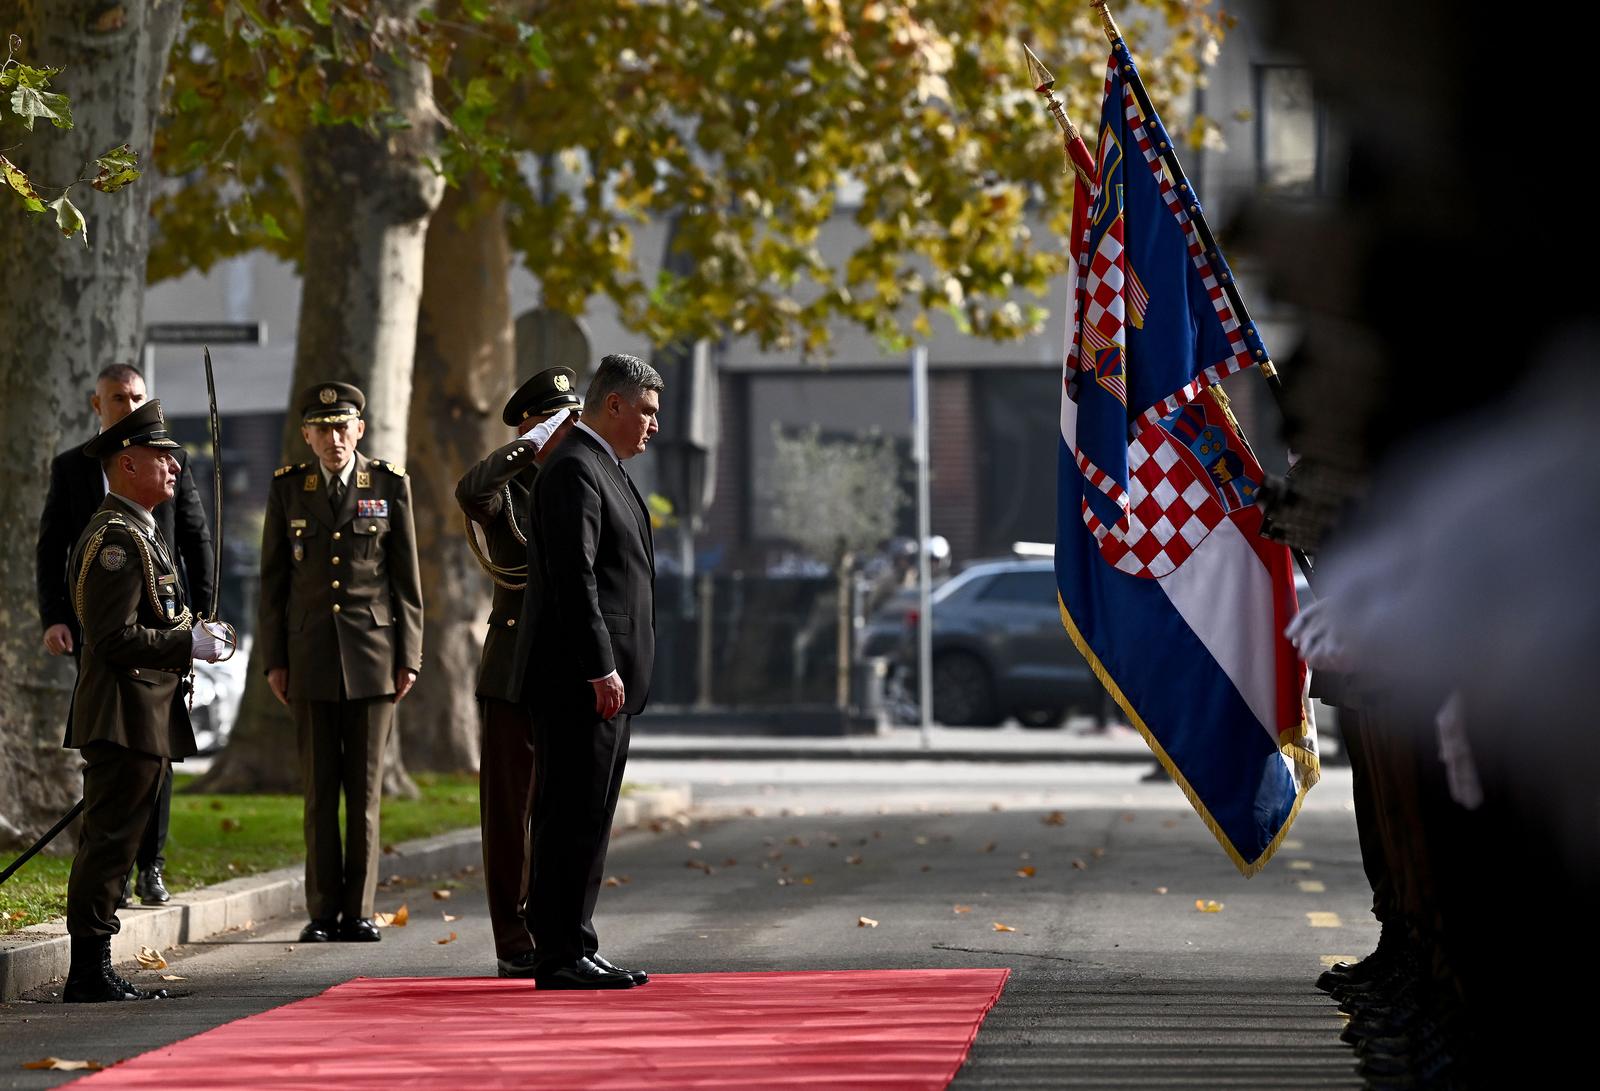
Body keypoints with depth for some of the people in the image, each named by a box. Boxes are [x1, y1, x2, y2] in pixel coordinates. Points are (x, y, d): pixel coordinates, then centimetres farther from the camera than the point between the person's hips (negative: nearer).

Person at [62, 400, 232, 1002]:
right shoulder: (116, 537, -15)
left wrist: (193, 632, 14)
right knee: (109, 841, -8)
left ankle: (93, 973, 14)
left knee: (110, 844, 11)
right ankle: (89, 971, -7)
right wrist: (190, 644, -17)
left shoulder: (139, 533, 19)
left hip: (143, 718, 11)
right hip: (126, 718, -11)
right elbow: (115, 638, -21)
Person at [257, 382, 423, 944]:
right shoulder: (287, 488, 5)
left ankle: (359, 912, 6)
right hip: (311, 657, 1)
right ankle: (322, 913, 7)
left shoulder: (389, 485, 3)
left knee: (365, 789, 1)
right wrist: (275, 659, 2)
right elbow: (273, 579, 8)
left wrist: (409, 656, 0)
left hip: (373, 654, -1)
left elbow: (407, 577, 4)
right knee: (319, 790, 2)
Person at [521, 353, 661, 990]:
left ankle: (573, 950, 15)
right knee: (571, 817, -9)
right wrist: (600, 669, -22)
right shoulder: (575, 469, -12)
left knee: (587, 818, 11)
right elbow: (573, 577, -19)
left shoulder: (602, 469, 22)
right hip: (582, 681, -11)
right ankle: (560, 956, -8)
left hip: (604, 681, 11)